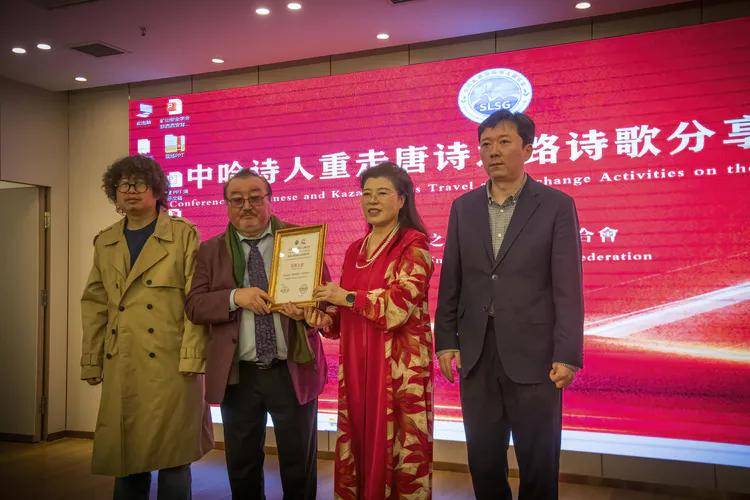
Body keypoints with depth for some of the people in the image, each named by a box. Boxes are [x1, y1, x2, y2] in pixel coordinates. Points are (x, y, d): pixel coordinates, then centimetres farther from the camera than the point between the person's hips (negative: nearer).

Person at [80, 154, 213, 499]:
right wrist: (91, 362, 8)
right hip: (120, 367, 4)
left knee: (172, 455, 2)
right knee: (125, 456, 11)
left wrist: (192, 357, -13)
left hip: (170, 363, -4)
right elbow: (94, 304, 14)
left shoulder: (183, 235, 0)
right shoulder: (104, 242, 14)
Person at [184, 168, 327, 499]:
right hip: (237, 375, 2)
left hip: (292, 371, -1)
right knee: (242, 468, 15)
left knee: (299, 468, 10)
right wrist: (235, 297, -18)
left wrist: (307, 310, -20)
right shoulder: (211, 251, 6)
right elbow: (193, 305, -1)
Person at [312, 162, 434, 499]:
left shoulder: (414, 244, -4)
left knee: (399, 442, 0)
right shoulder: (355, 249, 15)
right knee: (357, 443, 9)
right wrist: (324, 318, -3)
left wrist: (347, 297, -14)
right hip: (357, 361, 6)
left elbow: (400, 303, -16)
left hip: (400, 361, -6)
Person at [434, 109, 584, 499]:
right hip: (476, 355, 4)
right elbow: (450, 281, 8)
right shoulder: (463, 207, 8)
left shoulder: (557, 206, -3)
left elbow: (567, 288, -6)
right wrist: (445, 341, 4)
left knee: (539, 466, 8)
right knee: (483, 463, 14)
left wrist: (567, 355, -11)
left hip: (533, 356, -3)